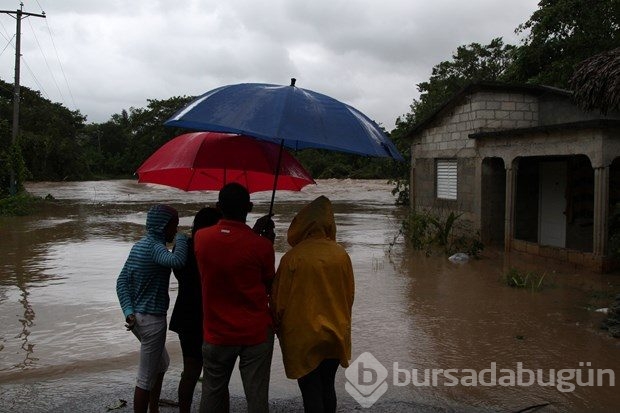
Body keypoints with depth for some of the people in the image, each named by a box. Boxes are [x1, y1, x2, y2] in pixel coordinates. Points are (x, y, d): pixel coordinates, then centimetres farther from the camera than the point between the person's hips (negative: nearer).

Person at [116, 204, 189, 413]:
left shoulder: (139, 245, 8)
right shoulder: (154, 247, -19)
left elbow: (122, 280, 7)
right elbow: (177, 260, -39)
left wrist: (128, 312, 0)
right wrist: (181, 239, -20)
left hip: (138, 317, 10)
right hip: (152, 319, -10)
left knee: (161, 364, 27)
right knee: (146, 378, 2)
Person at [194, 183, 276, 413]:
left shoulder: (200, 238, -5)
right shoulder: (261, 245, -15)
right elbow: (269, 286, 0)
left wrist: (254, 233, 12)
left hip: (216, 333, 3)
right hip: (257, 333, -2)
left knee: (213, 393, 17)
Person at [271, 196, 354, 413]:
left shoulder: (293, 257, -17)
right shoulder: (341, 255, -7)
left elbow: (280, 300, -8)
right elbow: (349, 295, 5)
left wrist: (279, 328, 11)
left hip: (303, 336, -4)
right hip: (335, 335, 4)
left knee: (311, 392, 5)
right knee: (327, 387, 18)